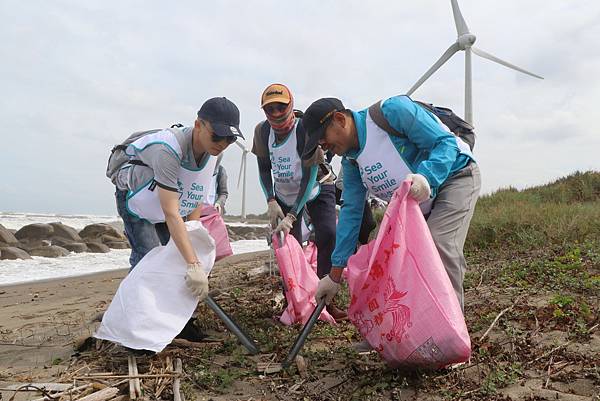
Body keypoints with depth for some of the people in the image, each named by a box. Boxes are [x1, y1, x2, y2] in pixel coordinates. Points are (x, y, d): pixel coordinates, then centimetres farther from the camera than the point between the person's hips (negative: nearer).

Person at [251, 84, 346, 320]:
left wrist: (292, 216, -30)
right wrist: (271, 201, -15)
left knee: (328, 235, -21)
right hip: (284, 194, 4)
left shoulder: (306, 130, -27)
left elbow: (309, 178, -27)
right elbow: (264, 169, -1)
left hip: (316, 188, -3)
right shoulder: (262, 131, -13)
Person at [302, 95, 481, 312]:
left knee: (440, 244, -27)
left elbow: (446, 142, -24)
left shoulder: (391, 111, -24)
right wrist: (335, 275, -2)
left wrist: (426, 178, -45)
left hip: (455, 175, -7)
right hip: (417, 202, 8)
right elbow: (351, 212, 0)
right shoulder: (350, 162, -2)